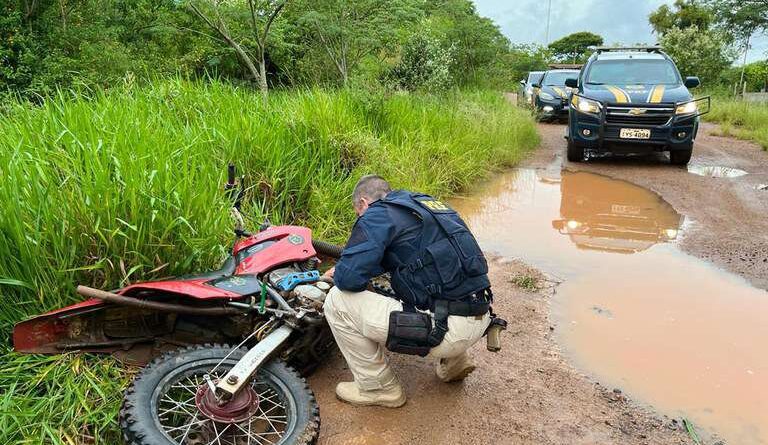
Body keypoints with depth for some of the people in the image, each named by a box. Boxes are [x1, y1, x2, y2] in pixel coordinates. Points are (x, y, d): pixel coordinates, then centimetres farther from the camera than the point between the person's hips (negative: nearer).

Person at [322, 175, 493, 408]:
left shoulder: (378, 214, -4)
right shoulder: (429, 203, 20)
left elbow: (350, 278, -14)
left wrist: (338, 273, 11)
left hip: (448, 331, -9)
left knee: (338, 300, -2)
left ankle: (378, 388, 10)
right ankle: (453, 361, 26)